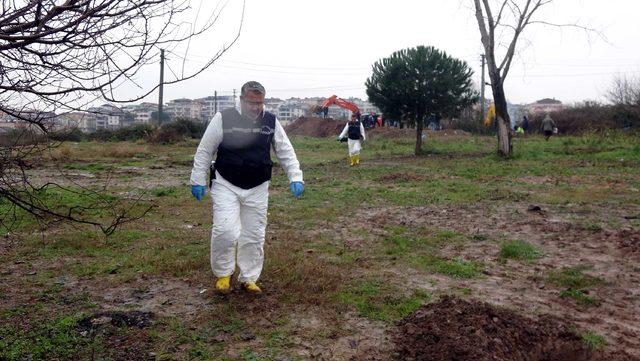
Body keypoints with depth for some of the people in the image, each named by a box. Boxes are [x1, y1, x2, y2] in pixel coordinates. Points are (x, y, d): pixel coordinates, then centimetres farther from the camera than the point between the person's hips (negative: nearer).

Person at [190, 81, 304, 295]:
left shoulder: (271, 121, 0)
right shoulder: (223, 118, -9)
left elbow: (286, 152, 6)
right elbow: (204, 151, -2)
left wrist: (295, 178, -4)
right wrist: (198, 180, -3)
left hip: (257, 189, 3)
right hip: (226, 186, -3)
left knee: (254, 235, 7)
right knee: (225, 231, -13)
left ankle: (249, 278, 24)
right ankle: (223, 273, 13)